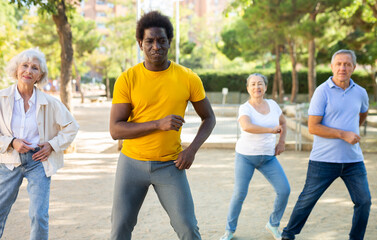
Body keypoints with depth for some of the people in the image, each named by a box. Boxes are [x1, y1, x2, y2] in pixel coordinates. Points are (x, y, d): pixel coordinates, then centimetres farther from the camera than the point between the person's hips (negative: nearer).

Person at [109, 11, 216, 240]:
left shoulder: (188, 78, -6)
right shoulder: (127, 79, -9)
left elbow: (209, 118, 6)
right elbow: (115, 130, -12)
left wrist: (192, 149, -10)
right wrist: (158, 124, -24)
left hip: (170, 165, 0)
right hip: (132, 163, 0)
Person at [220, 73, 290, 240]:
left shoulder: (273, 105, 4)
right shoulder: (245, 108, -11)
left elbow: (283, 123, 22)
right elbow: (246, 126, -33)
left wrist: (282, 142, 8)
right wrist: (271, 130, -27)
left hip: (268, 157, 4)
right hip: (246, 156, -4)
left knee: (284, 190, -5)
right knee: (239, 194, -5)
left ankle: (273, 224, 16)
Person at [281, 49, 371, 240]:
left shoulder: (360, 93, 6)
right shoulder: (322, 92, -8)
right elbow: (313, 127, -14)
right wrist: (343, 134, -18)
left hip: (353, 160, 4)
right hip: (324, 160, -4)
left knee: (364, 201, 2)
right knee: (307, 200, 5)